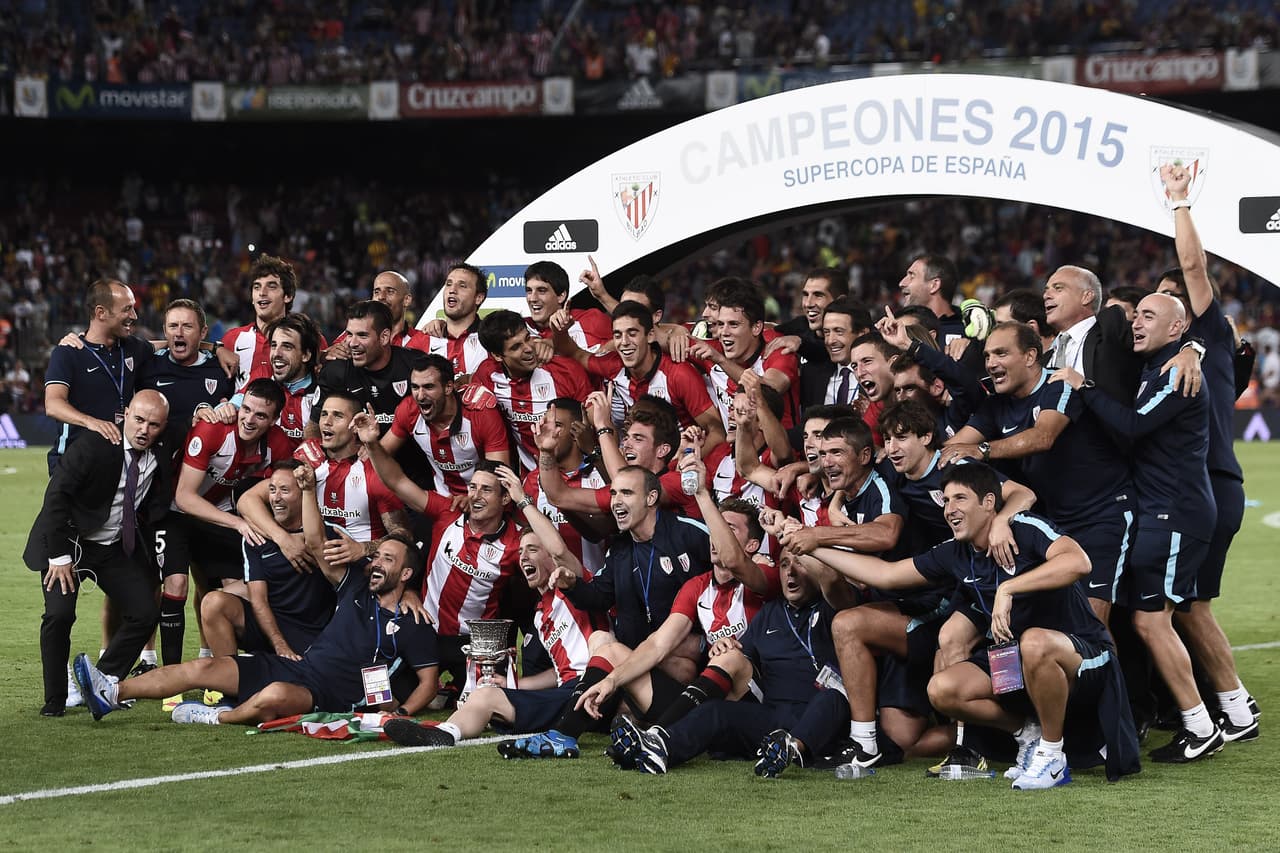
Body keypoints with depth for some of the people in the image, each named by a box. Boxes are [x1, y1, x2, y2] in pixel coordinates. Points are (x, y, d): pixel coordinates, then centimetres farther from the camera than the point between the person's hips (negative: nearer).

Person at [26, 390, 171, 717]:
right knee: (59, 613, -21)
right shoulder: (94, 445, -20)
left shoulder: (161, 460, -4)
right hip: (69, 542, -5)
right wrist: (60, 555, -23)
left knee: (145, 613, -6)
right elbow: (57, 496, -21)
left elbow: (153, 512, 7)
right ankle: (55, 700, -7)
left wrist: (148, 563, -3)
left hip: (118, 549, 5)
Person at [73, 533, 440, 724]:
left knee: (275, 696, -42)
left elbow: (428, 680, 0)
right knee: (201, 667, -7)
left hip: (328, 698, -6)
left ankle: (218, 717, -15)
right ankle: (111, 694, -9)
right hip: (293, 667, 7)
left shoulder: (413, 627, 0)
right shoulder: (357, 591, 14)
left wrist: (400, 713, -17)